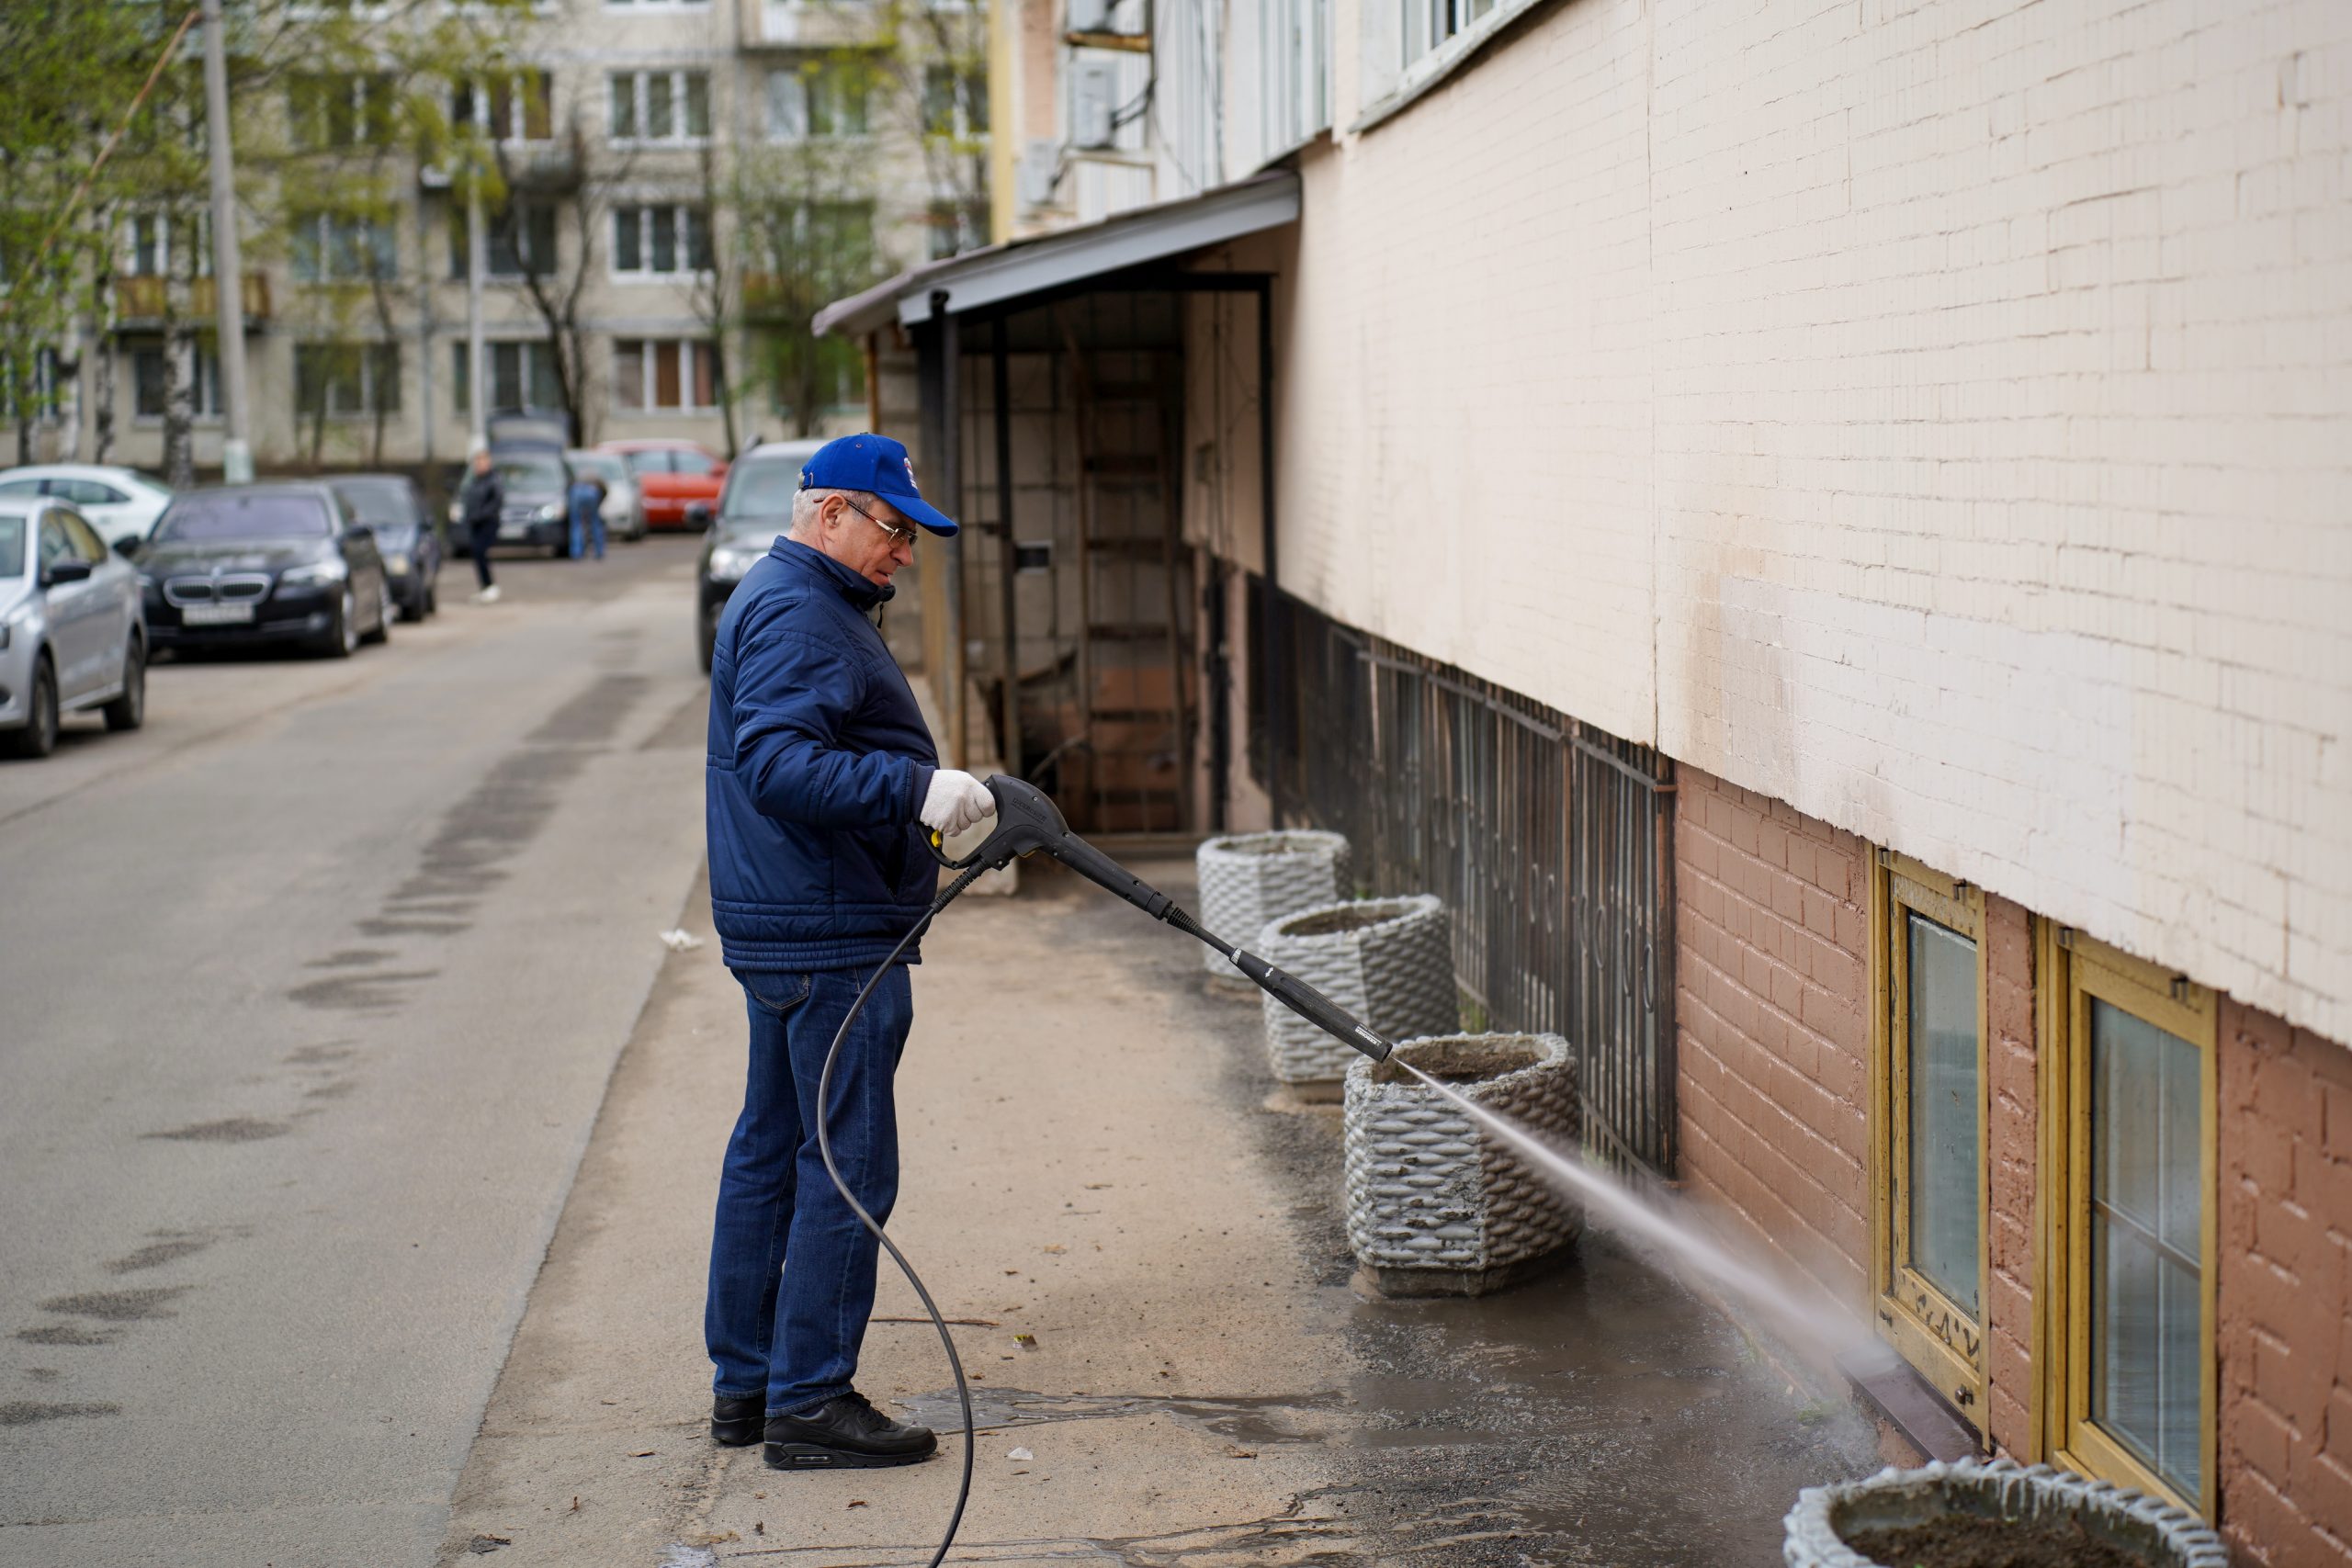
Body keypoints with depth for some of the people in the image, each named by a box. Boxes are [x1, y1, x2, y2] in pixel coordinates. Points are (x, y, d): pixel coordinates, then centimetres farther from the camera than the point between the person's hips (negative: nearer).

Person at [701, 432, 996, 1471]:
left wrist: (923, 792, 28)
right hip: (829, 937, -11)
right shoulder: (796, 616, -15)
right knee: (847, 1165, -7)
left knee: (772, 1149, 15)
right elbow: (780, 763, -29)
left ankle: (746, 1383, 23)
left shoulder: (785, 600, 20)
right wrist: (916, 788, -35)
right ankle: (809, 1403, -3)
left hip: (783, 930, 11)